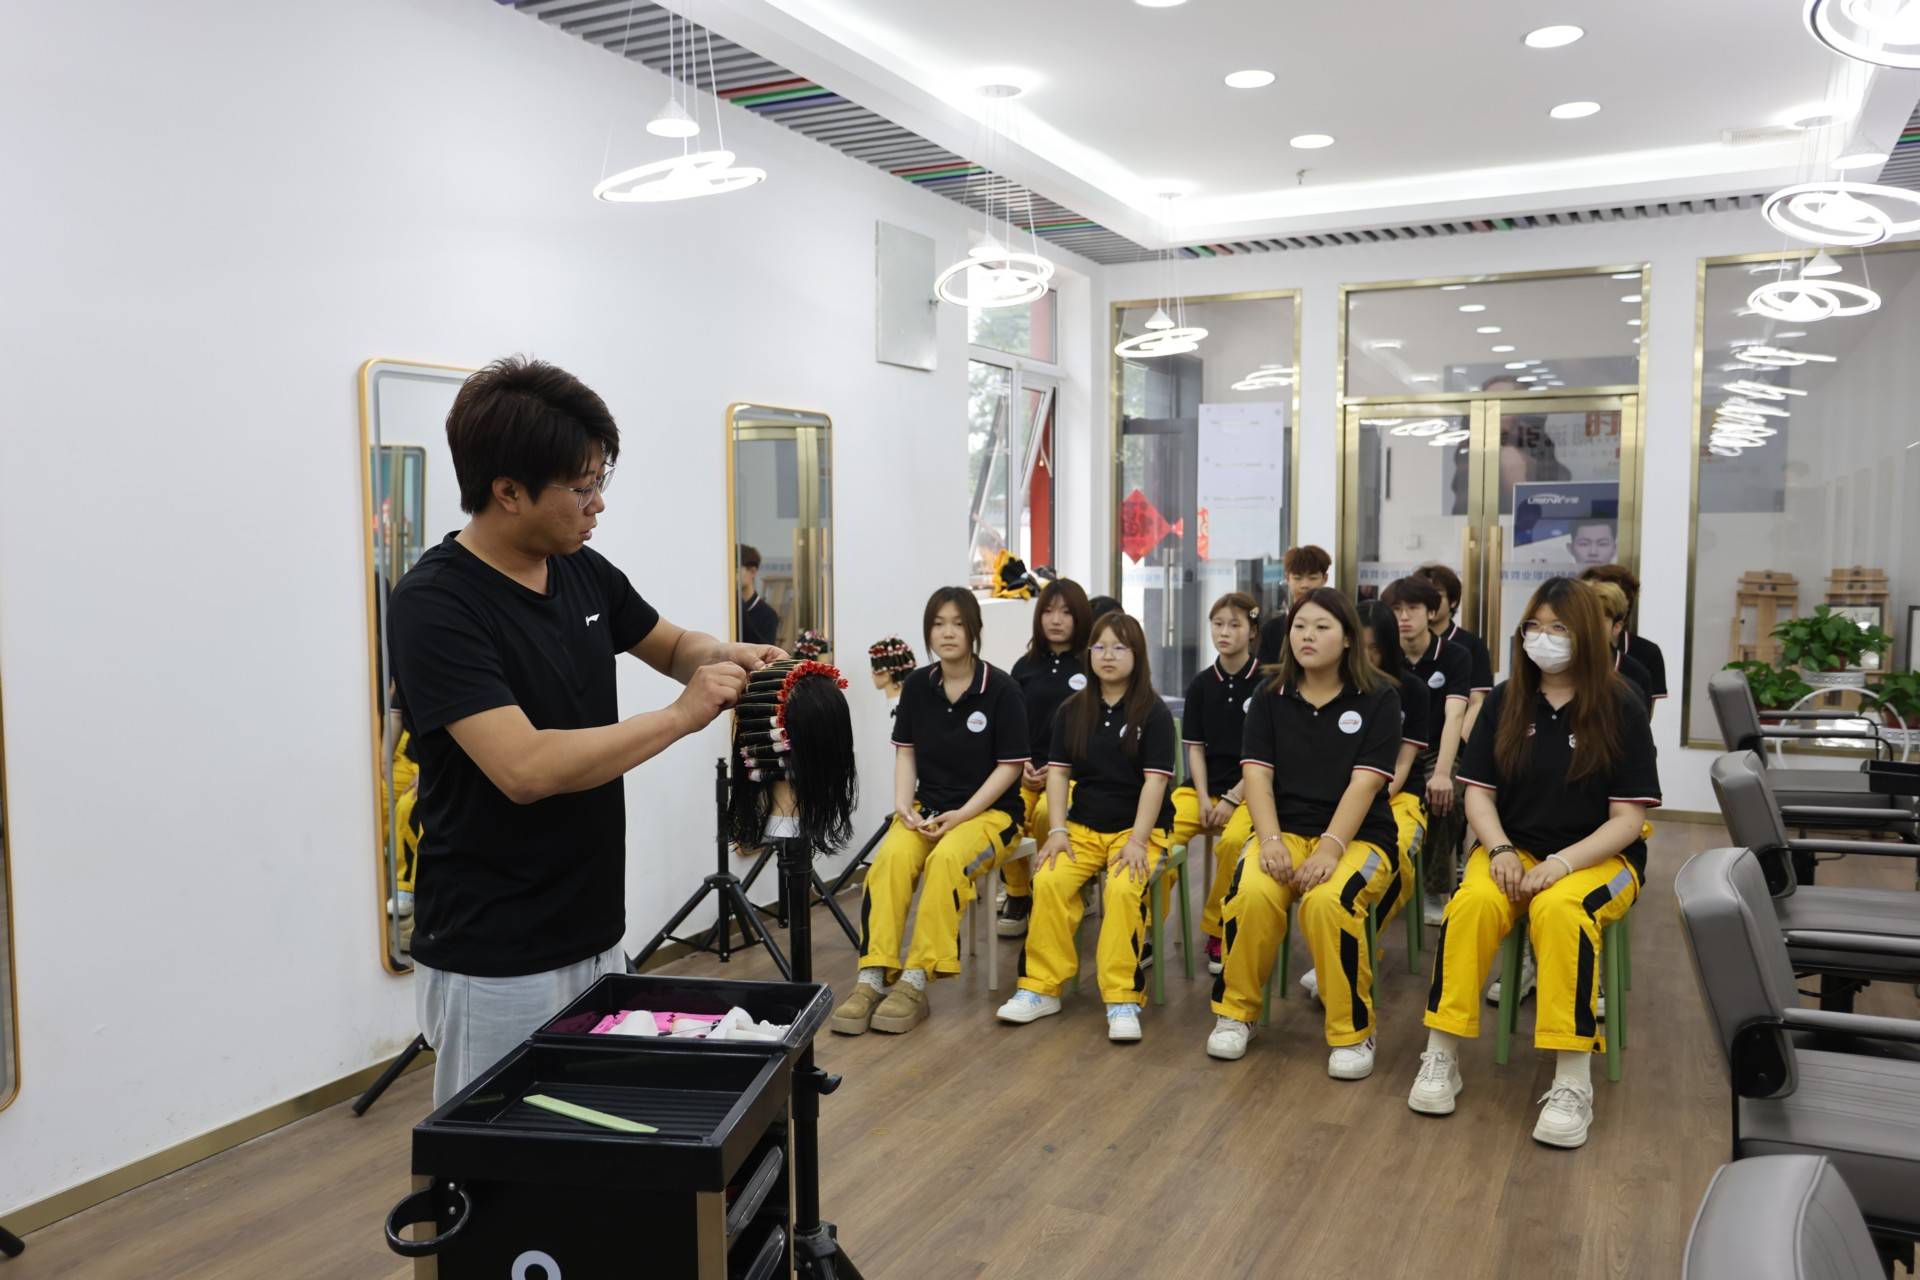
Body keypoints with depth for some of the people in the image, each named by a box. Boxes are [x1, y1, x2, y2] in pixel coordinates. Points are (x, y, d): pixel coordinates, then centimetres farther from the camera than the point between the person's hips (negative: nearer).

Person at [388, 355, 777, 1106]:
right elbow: (526, 769, -30)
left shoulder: (584, 571, 2)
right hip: (495, 963, -7)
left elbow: (671, 646, 19)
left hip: (594, 934, 8)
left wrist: (724, 657, -4)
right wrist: (682, 716, -23)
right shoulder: (434, 605, -21)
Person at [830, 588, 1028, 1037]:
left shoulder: (1001, 689, -8)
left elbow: (1010, 765, -7)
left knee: (948, 859, -35)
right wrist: (903, 805, -9)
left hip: (989, 810, -3)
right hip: (927, 807, 4)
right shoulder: (918, 685, 5)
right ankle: (872, 979, -28)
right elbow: (905, 752, 9)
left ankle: (915, 983, -29)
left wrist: (962, 814, -16)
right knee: (891, 856, -28)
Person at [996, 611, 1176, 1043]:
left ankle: (1123, 999, -24)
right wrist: (1057, 830, -5)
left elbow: (1155, 780, -9)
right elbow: (1058, 771, 7)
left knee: (1123, 889, -33)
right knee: (1049, 881, -25)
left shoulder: (1154, 713, -3)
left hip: (1138, 828, -3)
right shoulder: (1072, 710, 9)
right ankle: (1041, 987, -13)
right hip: (1083, 825, 3)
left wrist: (1137, 840, -18)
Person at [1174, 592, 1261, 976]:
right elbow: (1195, 747, 9)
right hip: (1203, 786, 4)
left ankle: (1217, 933, -12)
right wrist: (1203, 798, -6)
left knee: (1233, 840, -33)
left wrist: (1231, 800, -12)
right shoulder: (1201, 684, 9)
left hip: (1248, 790, -3)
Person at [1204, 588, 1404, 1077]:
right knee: (1251, 892, -31)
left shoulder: (1378, 699, -1)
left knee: (1329, 901, -36)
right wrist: (1271, 841, -18)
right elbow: (1258, 775, -1)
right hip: (1288, 829, 2)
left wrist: (1329, 848, -23)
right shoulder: (1270, 698, 8)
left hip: (1357, 836, -2)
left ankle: (1352, 1032, -14)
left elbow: (1364, 783, -11)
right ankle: (1236, 1012, -7)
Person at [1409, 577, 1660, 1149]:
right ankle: (1442, 1057, -21)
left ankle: (1572, 1083, -29)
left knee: (1559, 909, -36)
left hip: (1598, 857, -2)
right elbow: (1478, 792, 4)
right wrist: (1501, 851, -15)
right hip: (1514, 849, 3)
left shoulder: (1620, 708, -5)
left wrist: (1560, 863, -21)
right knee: (1473, 902, -31)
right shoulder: (1505, 701, 4)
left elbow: (1628, 818, -8)